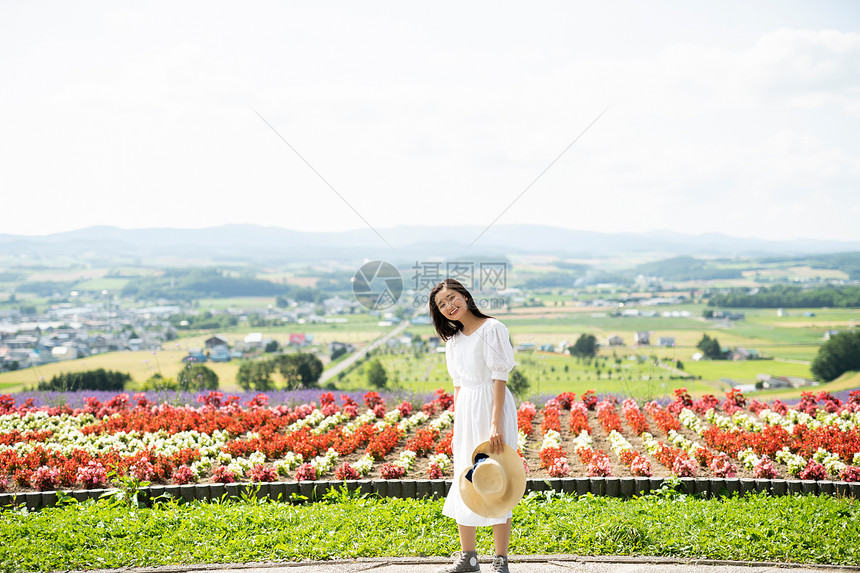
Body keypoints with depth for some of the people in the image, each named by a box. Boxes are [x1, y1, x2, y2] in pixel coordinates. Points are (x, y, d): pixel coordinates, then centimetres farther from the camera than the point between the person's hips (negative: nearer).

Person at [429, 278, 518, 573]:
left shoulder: (492, 328, -10)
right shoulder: (453, 338, 12)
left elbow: (500, 378, -15)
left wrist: (495, 424, -21)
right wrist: (456, 427, 13)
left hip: (492, 406, -7)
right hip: (465, 411, 7)